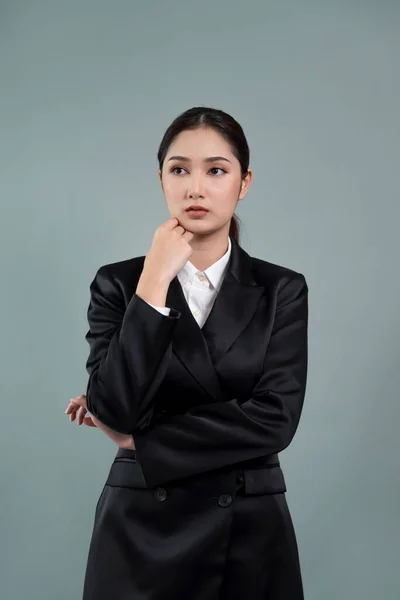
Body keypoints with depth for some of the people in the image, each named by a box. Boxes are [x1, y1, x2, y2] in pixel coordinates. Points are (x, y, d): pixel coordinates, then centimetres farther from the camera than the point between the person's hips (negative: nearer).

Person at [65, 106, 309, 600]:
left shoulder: (282, 290, -2)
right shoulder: (118, 283, -2)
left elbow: (275, 419, -13)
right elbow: (113, 409, -14)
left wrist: (138, 439, -12)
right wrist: (154, 282, -17)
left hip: (252, 534, 1)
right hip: (140, 532, 0)